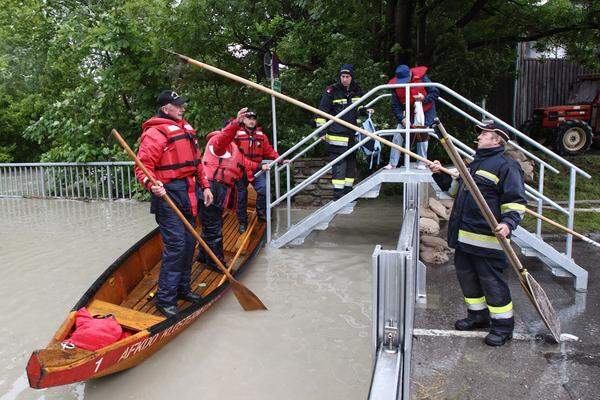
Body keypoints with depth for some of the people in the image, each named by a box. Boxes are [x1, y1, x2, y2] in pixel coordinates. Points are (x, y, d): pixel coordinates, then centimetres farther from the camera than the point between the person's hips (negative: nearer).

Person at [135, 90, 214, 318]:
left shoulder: (186, 129, 18)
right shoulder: (154, 133, -10)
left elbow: (196, 161, 23)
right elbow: (143, 166, -16)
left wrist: (205, 186, 17)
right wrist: (152, 185, -34)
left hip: (189, 195, 9)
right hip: (168, 195, -9)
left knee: (189, 243, 13)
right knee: (175, 245, -11)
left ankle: (182, 288, 28)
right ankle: (165, 299, 1)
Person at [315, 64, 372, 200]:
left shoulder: (357, 91, 11)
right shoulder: (332, 91, -7)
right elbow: (322, 110, -7)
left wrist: (365, 110, 8)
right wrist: (321, 130, -12)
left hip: (351, 134, 7)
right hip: (336, 134, -7)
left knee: (351, 162, 12)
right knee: (339, 163, -9)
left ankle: (348, 190, 23)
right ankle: (338, 193, -5)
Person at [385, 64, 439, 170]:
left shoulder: (421, 78, -20)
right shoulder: (396, 86, -14)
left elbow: (435, 92, -13)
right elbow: (395, 106, -11)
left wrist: (424, 98, -30)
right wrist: (402, 119, -22)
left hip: (425, 111, -2)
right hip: (409, 113, 2)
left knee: (422, 134, -3)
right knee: (398, 135, -5)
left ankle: (422, 163, 10)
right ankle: (392, 163, 2)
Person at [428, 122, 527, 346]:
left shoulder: (506, 166, -7)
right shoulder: (475, 163, 21)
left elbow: (516, 201, -13)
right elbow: (455, 188, 31)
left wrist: (508, 222, -28)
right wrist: (440, 174, 18)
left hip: (487, 236, -9)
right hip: (463, 235, 9)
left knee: (491, 280, -2)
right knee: (466, 275, 16)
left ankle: (503, 324, 14)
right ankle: (478, 315, 33)